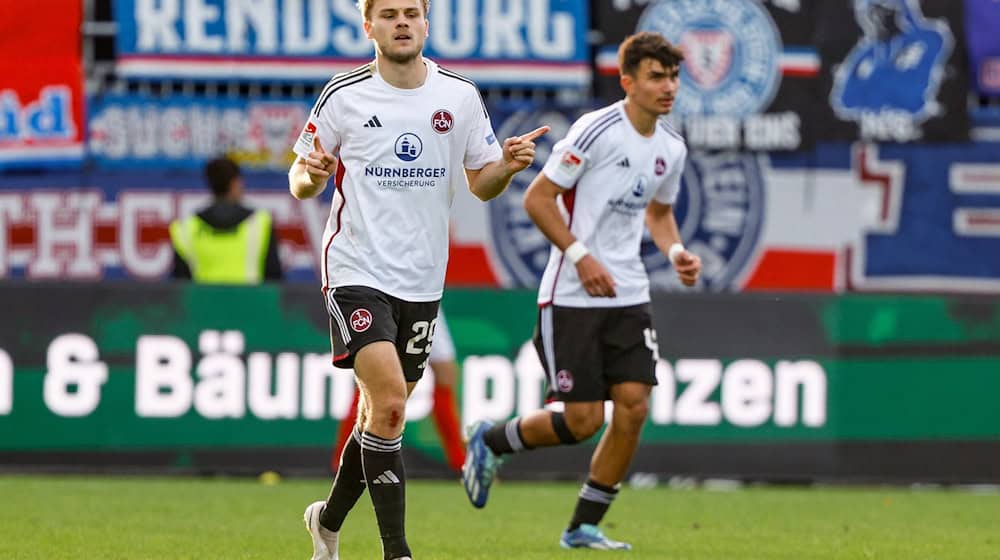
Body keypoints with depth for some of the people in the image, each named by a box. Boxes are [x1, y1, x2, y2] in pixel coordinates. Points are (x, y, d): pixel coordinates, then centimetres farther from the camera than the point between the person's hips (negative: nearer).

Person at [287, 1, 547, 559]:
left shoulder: (460, 96, 3)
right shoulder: (344, 95, -4)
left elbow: (481, 183, 11)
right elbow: (301, 182, 4)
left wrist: (507, 166, -11)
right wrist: (311, 175, -20)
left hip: (422, 282, 4)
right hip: (357, 271, -4)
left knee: (380, 415, 13)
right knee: (389, 402, -20)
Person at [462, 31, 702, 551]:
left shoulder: (671, 149, 8)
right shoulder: (596, 131, -14)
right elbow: (537, 198, -11)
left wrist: (676, 251, 6)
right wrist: (580, 255, -19)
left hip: (628, 294, 6)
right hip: (572, 296, -6)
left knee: (633, 405, -7)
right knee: (582, 419, -8)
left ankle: (584, 527, 6)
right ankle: (490, 441, 21)